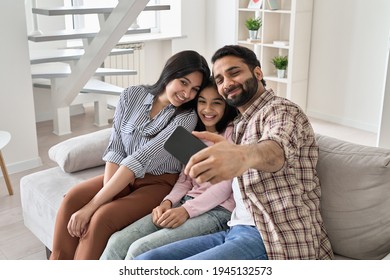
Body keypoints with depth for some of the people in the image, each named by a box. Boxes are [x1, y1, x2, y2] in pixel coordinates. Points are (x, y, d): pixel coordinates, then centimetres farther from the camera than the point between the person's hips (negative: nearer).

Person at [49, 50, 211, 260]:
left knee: (101, 217, -27)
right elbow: (115, 148, -6)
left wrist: (92, 205, -29)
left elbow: (141, 159, -26)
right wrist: (106, 193, -22)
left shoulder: (187, 117, -18)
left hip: (159, 183, -4)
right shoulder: (132, 95, -5)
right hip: (123, 176, 5)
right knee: (72, 198, -20)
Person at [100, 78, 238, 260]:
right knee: (117, 242, -15)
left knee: (140, 250, -25)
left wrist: (186, 210, -19)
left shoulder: (232, 132, -3)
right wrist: (168, 202, -4)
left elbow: (225, 185, -10)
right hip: (187, 203, 7)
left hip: (217, 211, -6)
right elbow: (185, 178, 16)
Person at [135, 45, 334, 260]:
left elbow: (277, 149, -28)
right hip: (238, 230, 8)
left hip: (274, 238, -8)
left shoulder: (281, 110, -4)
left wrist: (243, 155, -52)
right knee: (145, 261, -8)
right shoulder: (240, 124, 25)